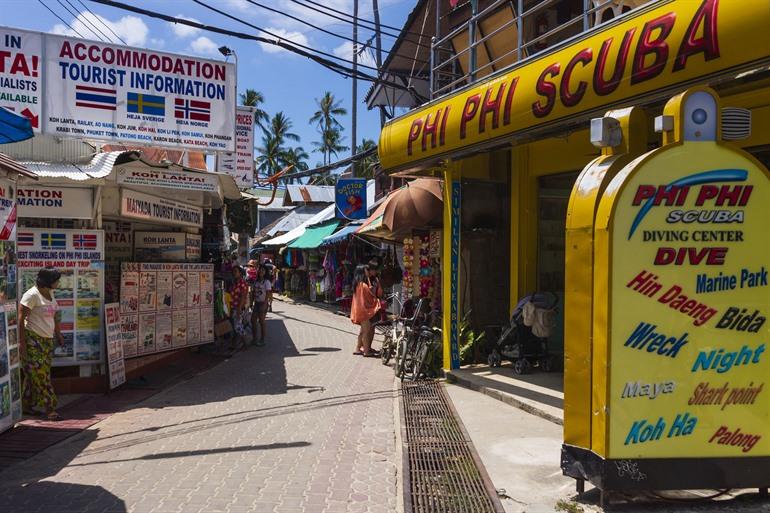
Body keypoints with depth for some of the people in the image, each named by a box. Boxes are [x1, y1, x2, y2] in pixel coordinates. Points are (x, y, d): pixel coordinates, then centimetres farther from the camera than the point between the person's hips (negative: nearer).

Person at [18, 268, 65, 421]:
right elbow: (20, 318, -16)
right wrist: (21, 341, -19)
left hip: (47, 340, 8)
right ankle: (49, 409, -8)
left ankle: (28, 405, 19)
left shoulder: (50, 293, 12)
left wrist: (58, 334, 21)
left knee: (34, 375, 11)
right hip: (33, 339, -8)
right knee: (40, 374, -7)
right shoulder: (32, 295, -14)